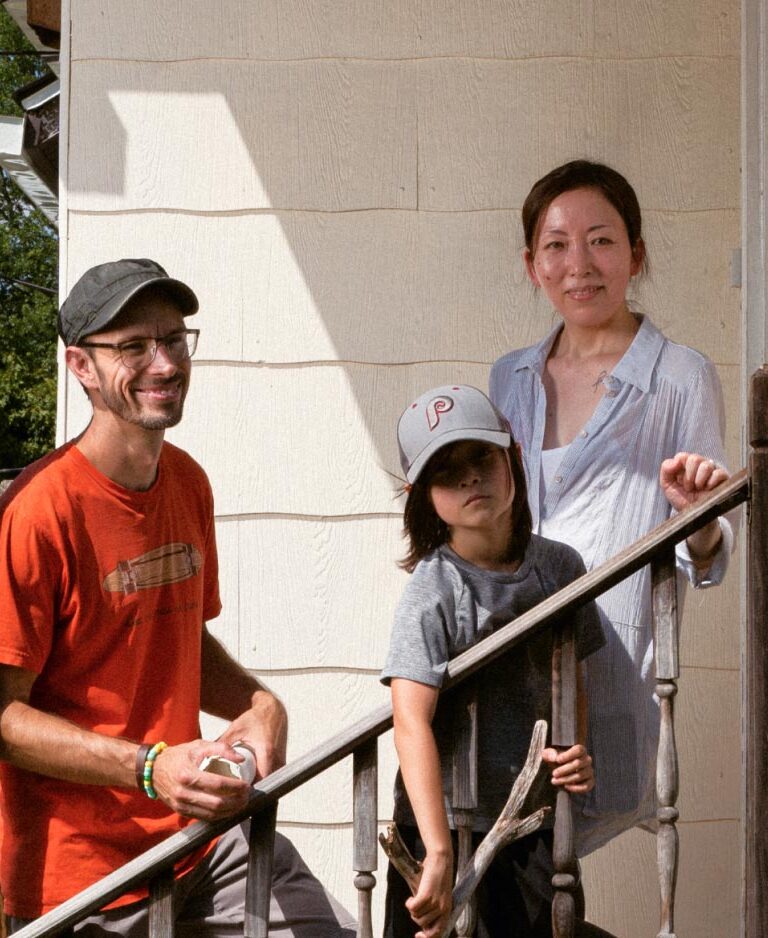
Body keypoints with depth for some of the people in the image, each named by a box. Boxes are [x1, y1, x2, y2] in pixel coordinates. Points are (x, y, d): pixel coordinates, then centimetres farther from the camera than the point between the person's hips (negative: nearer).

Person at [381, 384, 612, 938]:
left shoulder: (559, 566, 1)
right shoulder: (433, 590, -15)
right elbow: (411, 720, -26)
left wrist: (576, 752, -5)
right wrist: (439, 853, -35)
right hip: (450, 827, -5)